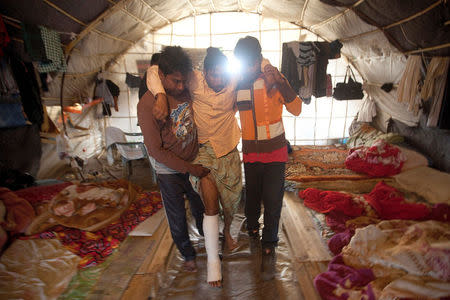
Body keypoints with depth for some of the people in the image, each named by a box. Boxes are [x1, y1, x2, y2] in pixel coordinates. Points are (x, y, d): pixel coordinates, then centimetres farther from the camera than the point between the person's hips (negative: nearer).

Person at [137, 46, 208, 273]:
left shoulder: (186, 90, -10)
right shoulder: (147, 104, -23)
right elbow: (156, 150, -20)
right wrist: (189, 168, -18)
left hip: (195, 163, 4)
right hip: (169, 171, -4)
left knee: (201, 209, 21)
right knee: (177, 217, 13)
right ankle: (187, 254, 39)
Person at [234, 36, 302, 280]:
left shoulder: (274, 79, -8)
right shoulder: (236, 84, -2)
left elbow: (297, 110, -15)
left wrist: (281, 83, -27)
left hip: (275, 152, -2)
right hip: (250, 153, 2)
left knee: (272, 202, 0)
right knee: (251, 196, 16)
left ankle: (268, 248, 20)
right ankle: (252, 228, 46)